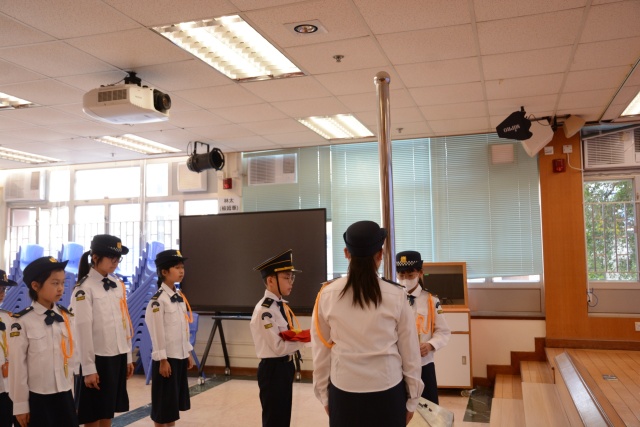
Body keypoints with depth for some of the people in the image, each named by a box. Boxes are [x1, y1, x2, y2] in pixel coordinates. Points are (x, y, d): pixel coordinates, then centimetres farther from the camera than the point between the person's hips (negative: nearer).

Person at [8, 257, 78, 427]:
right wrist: (20, 404, -6)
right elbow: (17, 364, -9)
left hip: (64, 394, 4)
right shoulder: (22, 321, -11)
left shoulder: (67, 317, 3)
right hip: (36, 397, -4)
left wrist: (69, 386, 11)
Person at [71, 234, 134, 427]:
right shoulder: (84, 288, -12)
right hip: (98, 359, -6)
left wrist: (128, 357, 12)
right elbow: (83, 330, -14)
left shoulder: (118, 285, 8)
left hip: (118, 356, 6)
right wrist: (88, 368, -14)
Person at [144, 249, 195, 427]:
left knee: (174, 402, 14)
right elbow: (157, 332, -16)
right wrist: (162, 360, -17)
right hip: (167, 357, -7)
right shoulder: (157, 299, -14)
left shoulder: (180, 297, 10)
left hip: (180, 356, 8)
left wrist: (188, 353, 15)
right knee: (162, 404, 3)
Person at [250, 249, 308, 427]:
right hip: (273, 369, -9)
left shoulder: (282, 306, 8)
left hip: (286, 366, 9)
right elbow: (279, 347, -23)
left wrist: (301, 338, -3)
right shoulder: (264, 310, -21)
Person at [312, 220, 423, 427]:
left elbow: (321, 351, 0)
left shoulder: (327, 295, -8)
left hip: (343, 393, 1)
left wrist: (324, 395, 12)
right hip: (387, 392, -1)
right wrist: (412, 398, 10)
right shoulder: (396, 296, -10)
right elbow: (410, 352, -2)